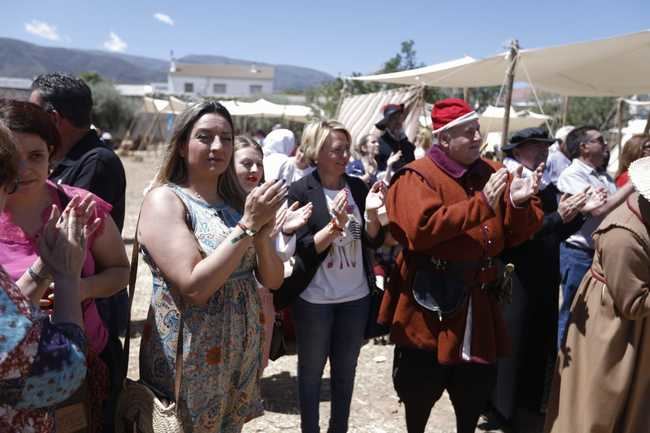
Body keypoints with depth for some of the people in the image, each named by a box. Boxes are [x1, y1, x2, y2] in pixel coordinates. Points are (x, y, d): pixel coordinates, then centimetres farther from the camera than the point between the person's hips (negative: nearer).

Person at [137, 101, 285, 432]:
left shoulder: (237, 202, 4)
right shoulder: (164, 199, -13)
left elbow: (272, 281, 3)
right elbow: (194, 287, -23)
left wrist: (262, 233, -15)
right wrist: (247, 226, -23)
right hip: (189, 363, -6)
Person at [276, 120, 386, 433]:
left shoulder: (358, 187, 1)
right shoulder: (301, 191, -11)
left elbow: (374, 241, 1)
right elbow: (303, 248, -14)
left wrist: (371, 212, -17)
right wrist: (335, 225, -28)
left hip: (356, 296, 4)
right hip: (315, 299, -4)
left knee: (346, 371, 16)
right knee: (311, 371, 11)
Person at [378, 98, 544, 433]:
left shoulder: (493, 173, 6)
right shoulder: (418, 177, -12)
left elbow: (516, 235, 5)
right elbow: (421, 229, -29)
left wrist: (519, 203, -17)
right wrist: (482, 203, -29)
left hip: (479, 303, 5)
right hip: (430, 303, -5)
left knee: (476, 390, 19)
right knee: (420, 391, 13)